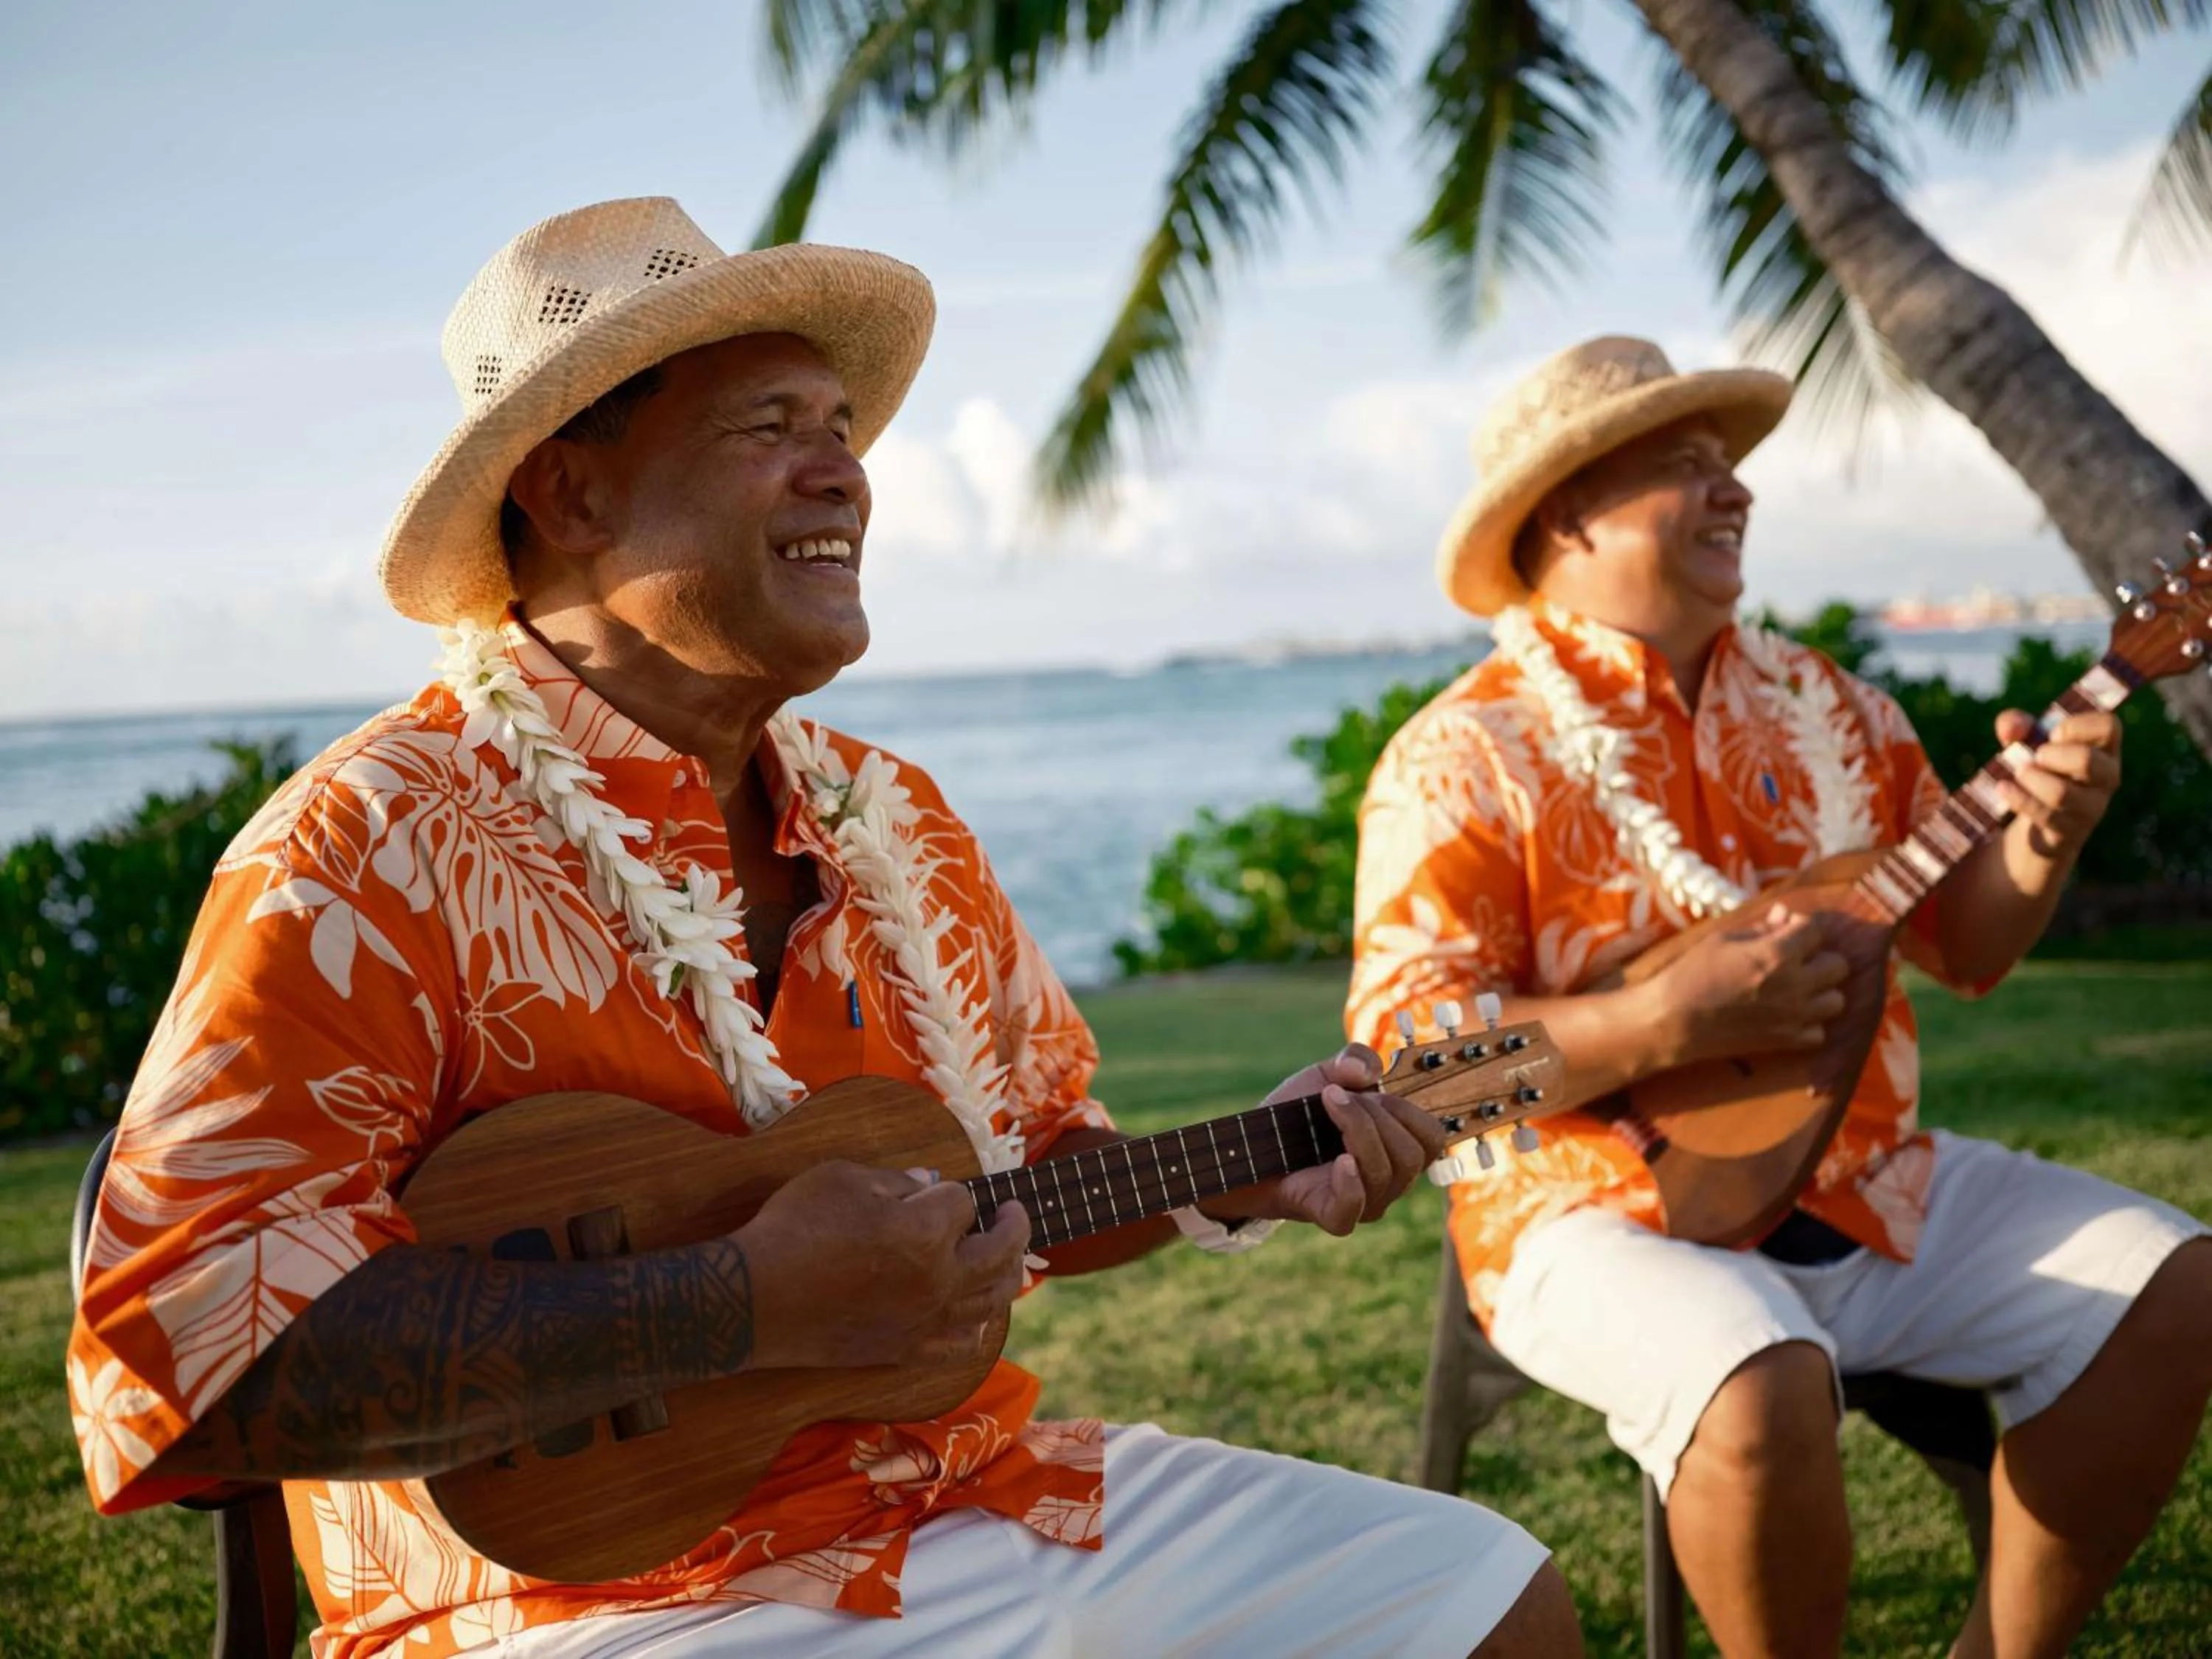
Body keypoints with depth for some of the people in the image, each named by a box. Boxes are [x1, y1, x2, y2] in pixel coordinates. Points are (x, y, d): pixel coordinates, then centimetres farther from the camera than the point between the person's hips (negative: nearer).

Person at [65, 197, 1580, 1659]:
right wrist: (745, 1310, -26)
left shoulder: (891, 820, 9)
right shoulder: (372, 849, -13)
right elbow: (175, 1347, -23)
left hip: (987, 1491, 7)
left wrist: (1243, 1175, 1)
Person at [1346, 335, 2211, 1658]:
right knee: (1762, 1396, -34)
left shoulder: (1822, 705, 9)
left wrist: (2040, 841, -9)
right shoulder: (1471, 755, -10)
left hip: (1872, 1183, 7)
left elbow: (1966, 947, 13)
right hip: (1613, 1211, -6)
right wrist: (1670, 1021, -26)